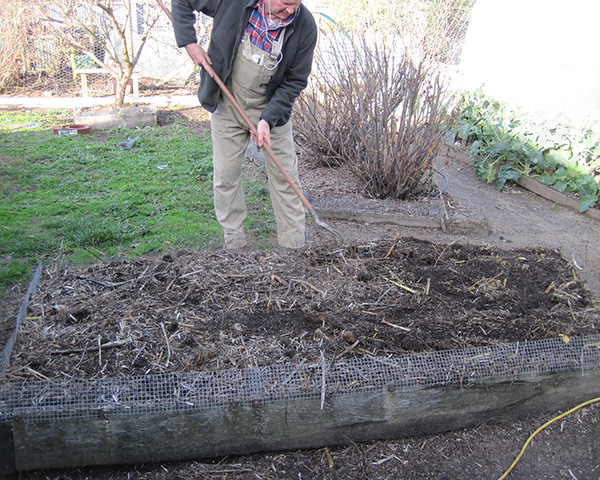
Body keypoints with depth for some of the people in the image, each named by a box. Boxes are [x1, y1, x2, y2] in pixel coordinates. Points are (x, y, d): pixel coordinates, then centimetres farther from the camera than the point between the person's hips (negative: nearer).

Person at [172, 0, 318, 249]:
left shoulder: (304, 26, -16)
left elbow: (295, 81, -10)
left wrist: (268, 118, -20)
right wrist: (188, 42, -15)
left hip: (272, 107, 0)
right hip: (227, 104, 0)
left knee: (285, 176, 0)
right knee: (225, 175, 2)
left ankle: (294, 248, 11)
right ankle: (235, 245, 16)